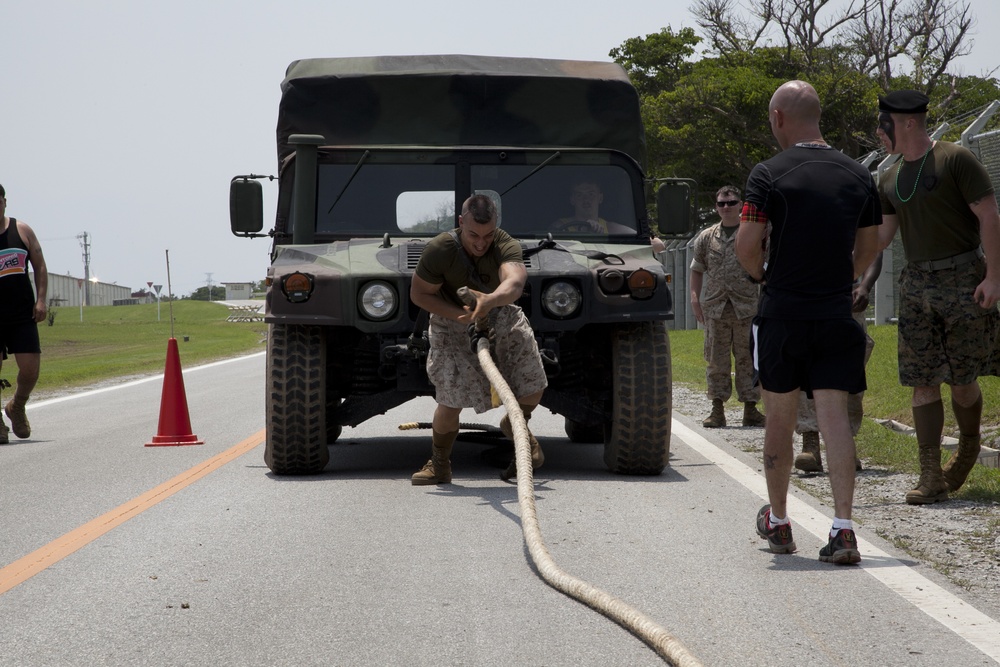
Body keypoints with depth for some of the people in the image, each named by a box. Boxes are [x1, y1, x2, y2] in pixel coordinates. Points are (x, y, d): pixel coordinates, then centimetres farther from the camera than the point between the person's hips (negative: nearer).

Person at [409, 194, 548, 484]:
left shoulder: (506, 246, -27)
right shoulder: (439, 250, -27)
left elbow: (514, 283, -47)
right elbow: (418, 293, -15)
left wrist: (489, 300, -69)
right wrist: (459, 314, -28)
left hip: (501, 318, 2)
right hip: (452, 325, -2)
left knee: (532, 389, -1)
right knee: (450, 399, -13)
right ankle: (439, 465, 11)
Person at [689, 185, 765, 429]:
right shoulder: (706, 237, 11)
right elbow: (697, 269, 15)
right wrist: (695, 297, 3)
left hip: (747, 307, -2)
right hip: (715, 307, 2)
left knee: (748, 359, 1)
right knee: (716, 360, 4)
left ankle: (750, 410, 7)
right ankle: (717, 410, 9)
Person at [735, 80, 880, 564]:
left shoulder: (770, 175, -8)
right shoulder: (857, 176, 6)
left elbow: (746, 246, -12)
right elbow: (869, 247, 14)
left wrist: (764, 275, 8)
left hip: (782, 312, -3)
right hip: (836, 316, 3)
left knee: (780, 419, 11)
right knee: (834, 416, -1)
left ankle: (777, 523, 25)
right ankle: (842, 529, -13)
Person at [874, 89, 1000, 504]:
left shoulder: (955, 160, -7)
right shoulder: (890, 181, 13)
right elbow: (880, 236, 17)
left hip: (963, 280, -6)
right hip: (917, 285, 6)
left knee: (962, 380, 0)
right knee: (923, 381, -1)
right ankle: (931, 477, -1)